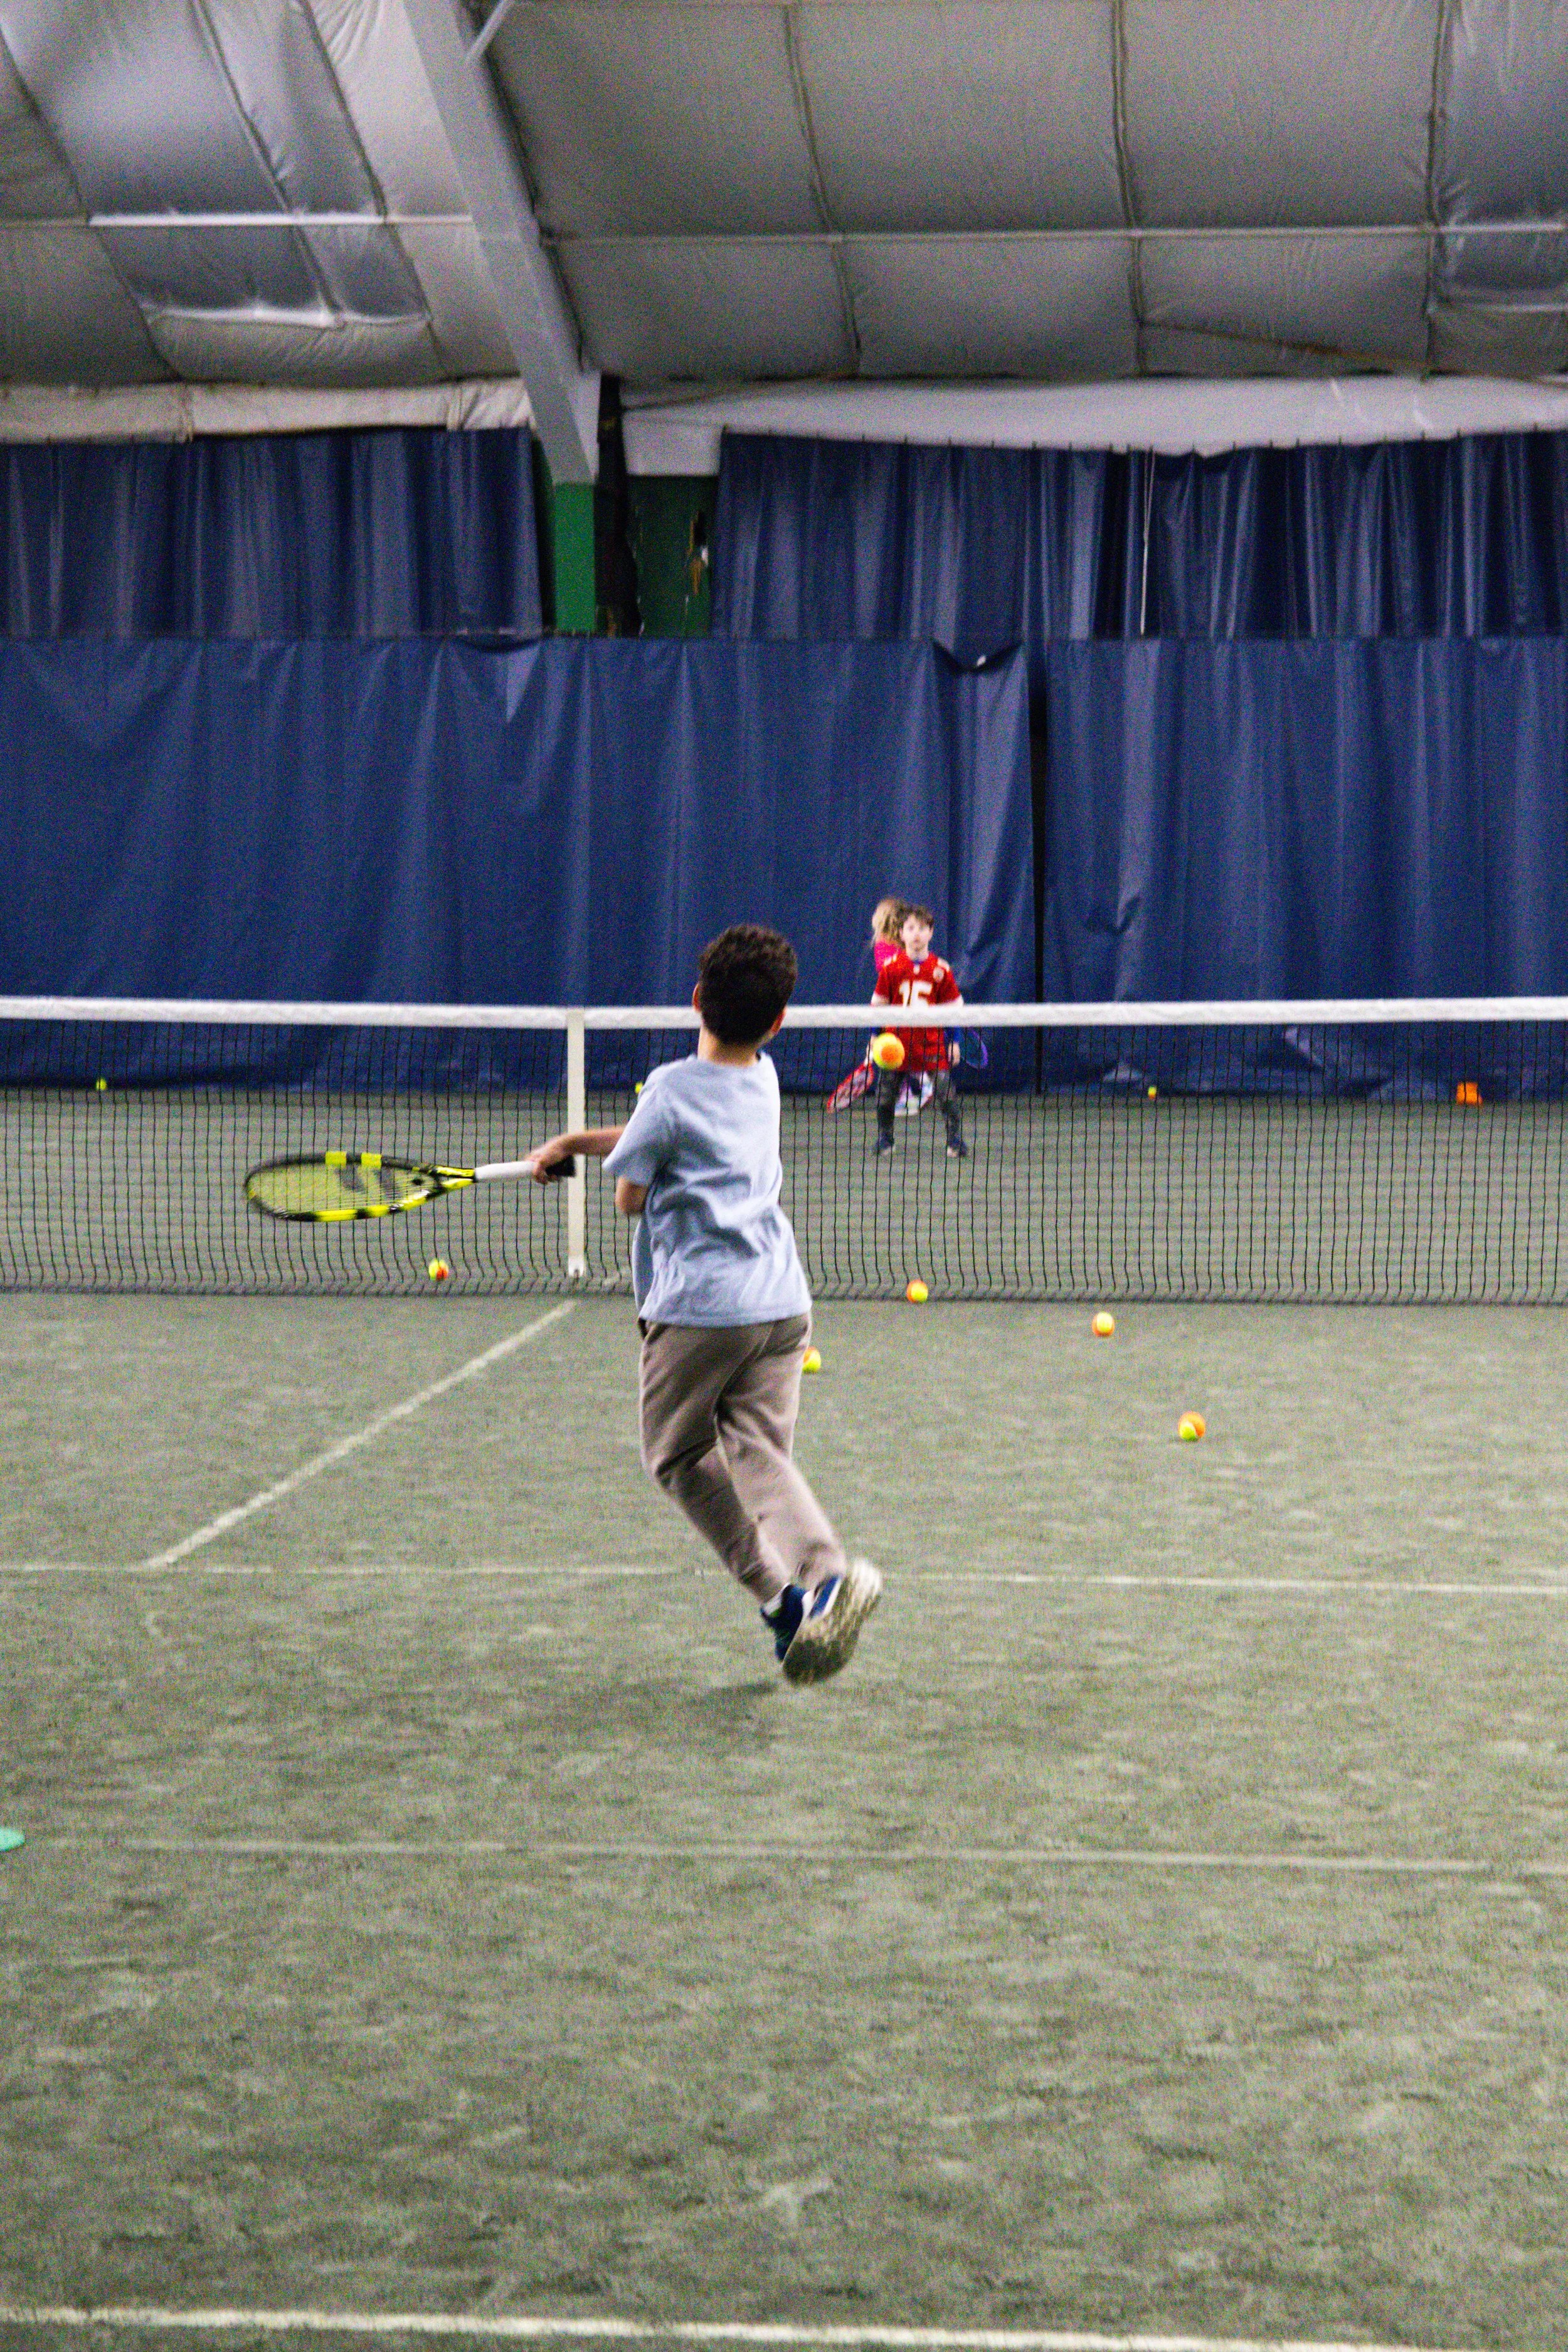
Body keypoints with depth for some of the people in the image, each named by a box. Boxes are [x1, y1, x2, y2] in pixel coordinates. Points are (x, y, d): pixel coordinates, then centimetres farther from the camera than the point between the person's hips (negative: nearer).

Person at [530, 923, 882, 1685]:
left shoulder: (673, 1087, -7)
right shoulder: (763, 1081, 13)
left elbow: (630, 1199, 1)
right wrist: (573, 1141, 23)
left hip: (700, 1306, -6)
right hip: (782, 1301, 6)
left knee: (681, 1457, 11)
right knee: (760, 1453, 2)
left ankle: (780, 1593, 1)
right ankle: (827, 1571, -24)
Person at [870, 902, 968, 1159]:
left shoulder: (941, 969, 0)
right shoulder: (891, 967, 0)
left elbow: (953, 1009, 7)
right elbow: (879, 1005, 7)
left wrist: (954, 1041, 6)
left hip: (932, 1044, -1)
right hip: (897, 1042, 1)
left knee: (945, 1089, -9)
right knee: (886, 1092, 2)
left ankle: (956, 1138, 1)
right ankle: (884, 1137, 21)